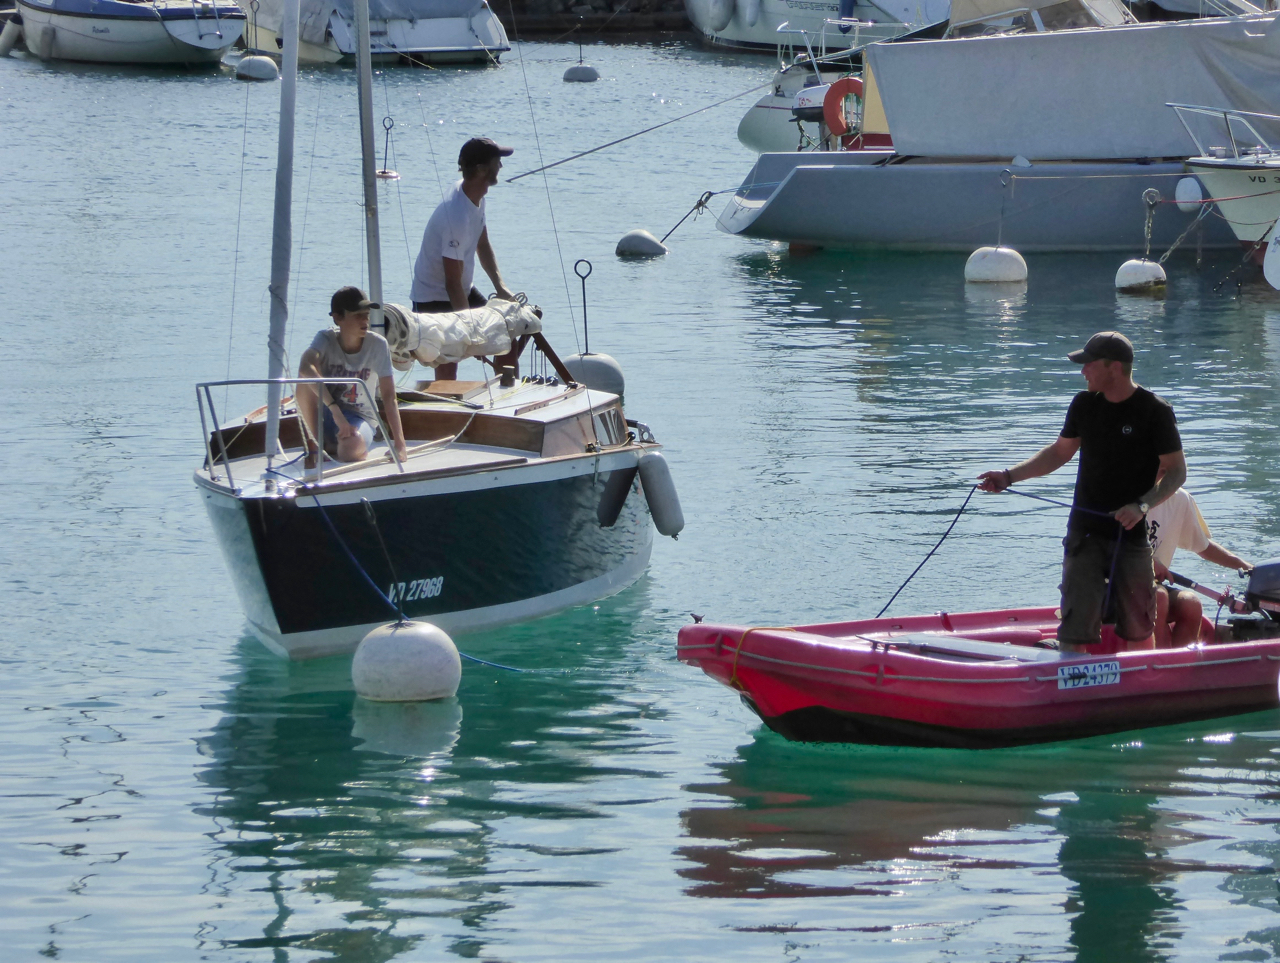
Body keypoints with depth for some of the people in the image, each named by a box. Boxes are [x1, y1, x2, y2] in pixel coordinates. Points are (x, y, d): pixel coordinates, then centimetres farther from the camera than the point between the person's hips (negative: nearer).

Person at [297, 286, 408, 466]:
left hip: (358, 418, 0)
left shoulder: (377, 345, -12)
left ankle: (332, 448, 1)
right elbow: (305, 367, -36)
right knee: (307, 377, -30)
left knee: (351, 446, -38)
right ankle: (313, 442, -13)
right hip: (324, 414, 0)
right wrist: (334, 409, -48)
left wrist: (399, 444, -21)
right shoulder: (326, 339, -14)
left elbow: (388, 396, -12)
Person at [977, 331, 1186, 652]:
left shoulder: (1155, 412, -8)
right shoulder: (1084, 404, 5)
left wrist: (1142, 506, -22)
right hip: (1084, 533, 3)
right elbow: (1060, 452, 17)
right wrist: (1009, 476, 7)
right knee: (1075, 627, -7)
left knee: (1138, 629, 7)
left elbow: (1176, 471, -7)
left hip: (1132, 536, -3)